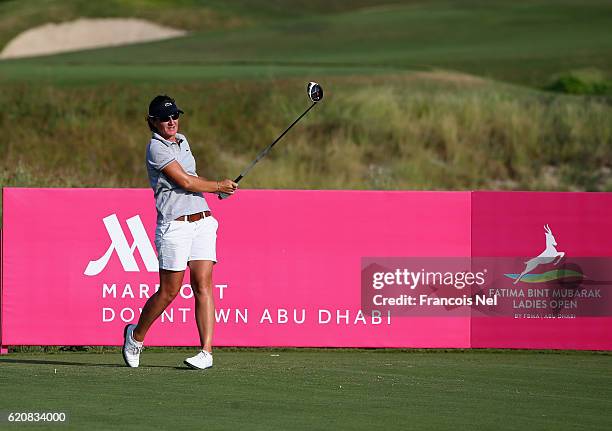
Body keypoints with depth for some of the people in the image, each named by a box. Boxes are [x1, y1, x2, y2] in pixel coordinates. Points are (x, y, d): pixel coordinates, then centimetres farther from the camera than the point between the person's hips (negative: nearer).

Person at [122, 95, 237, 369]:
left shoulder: (182, 141, 15)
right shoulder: (157, 148, -9)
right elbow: (185, 182, -14)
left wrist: (221, 187, 12)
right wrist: (219, 187, -2)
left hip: (202, 221, 6)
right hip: (174, 226, -6)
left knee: (203, 286, -5)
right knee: (168, 291, -1)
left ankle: (206, 352, -10)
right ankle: (136, 336, 24)